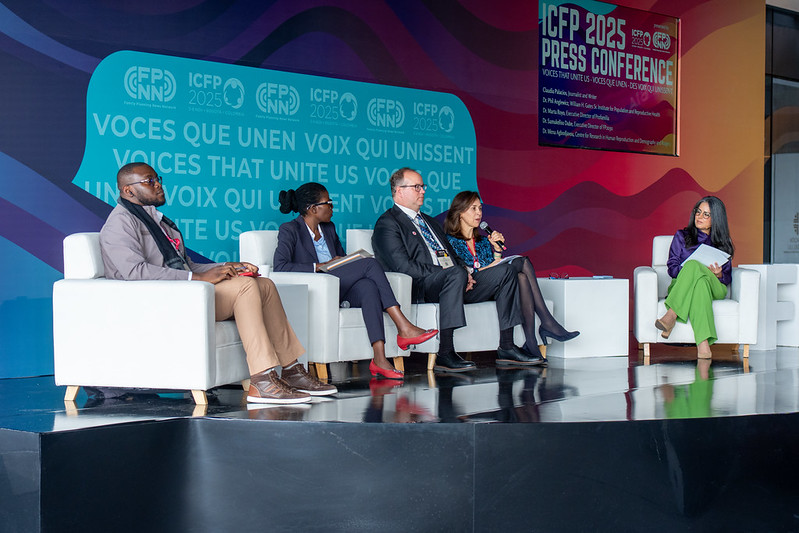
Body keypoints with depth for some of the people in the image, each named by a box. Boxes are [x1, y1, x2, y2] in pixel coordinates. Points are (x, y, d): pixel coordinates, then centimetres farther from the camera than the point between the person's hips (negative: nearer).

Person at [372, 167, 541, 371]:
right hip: (421, 289, -9)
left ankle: (506, 349, -9)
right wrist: (458, 272, -16)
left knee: (505, 271, -5)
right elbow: (403, 266, -13)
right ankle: (445, 353, -37)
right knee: (455, 274, -38)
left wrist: (465, 271, 3)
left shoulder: (430, 222, 30)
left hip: (453, 283, 9)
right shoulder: (387, 224, 0)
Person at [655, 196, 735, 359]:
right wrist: (689, 270, -13)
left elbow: (728, 279, 16)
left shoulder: (723, 243, 22)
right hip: (681, 286, 0)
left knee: (693, 265, -36)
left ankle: (671, 315, -49)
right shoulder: (681, 236, 20)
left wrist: (718, 275, -8)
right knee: (700, 283, -41)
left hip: (714, 289, 0)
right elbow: (672, 268, 8)